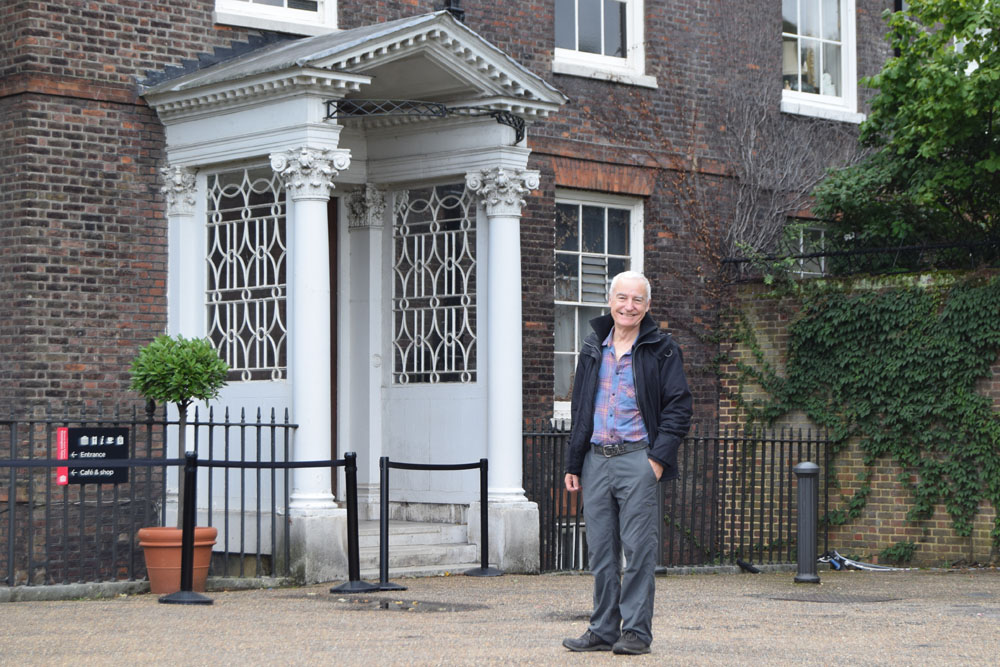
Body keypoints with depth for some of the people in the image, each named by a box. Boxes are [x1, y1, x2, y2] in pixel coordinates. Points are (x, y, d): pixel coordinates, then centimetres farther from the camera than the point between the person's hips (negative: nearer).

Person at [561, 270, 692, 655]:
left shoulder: (661, 350, 0)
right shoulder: (593, 350, 14)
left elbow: (678, 407, -3)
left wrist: (659, 458, -11)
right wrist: (573, 463, 14)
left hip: (637, 458, -5)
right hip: (596, 460, 5)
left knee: (638, 548, -4)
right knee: (601, 551, 7)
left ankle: (637, 631, 2)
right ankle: (604, 630, 14)